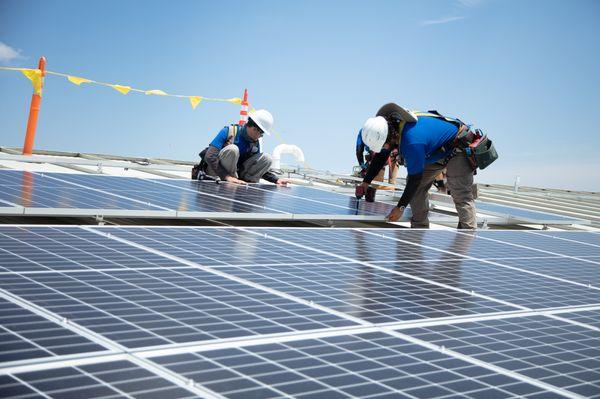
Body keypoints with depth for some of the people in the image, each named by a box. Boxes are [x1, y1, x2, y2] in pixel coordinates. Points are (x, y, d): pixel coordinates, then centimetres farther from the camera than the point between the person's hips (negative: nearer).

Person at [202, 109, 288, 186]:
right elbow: (210, 157, -25)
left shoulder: (255, 143, 1)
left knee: (266, 158, -10)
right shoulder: (228, 131, -18)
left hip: (236, 173, 5)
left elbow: (259, 168, 12)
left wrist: (276, 180, -5)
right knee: (232, 149, -35)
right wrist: (227, 176, -36)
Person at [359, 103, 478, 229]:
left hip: (459, 148, -10)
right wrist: (366, 182, 8)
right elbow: (380, 157, 6)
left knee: (461, 195, -20)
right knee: (417, 188, 3)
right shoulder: (391, 125, -12)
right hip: (437, 150, 10)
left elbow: (415, 179, -29)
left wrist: (400, 208, -20)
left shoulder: (412, 143, -39)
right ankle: (419, 227, 8)